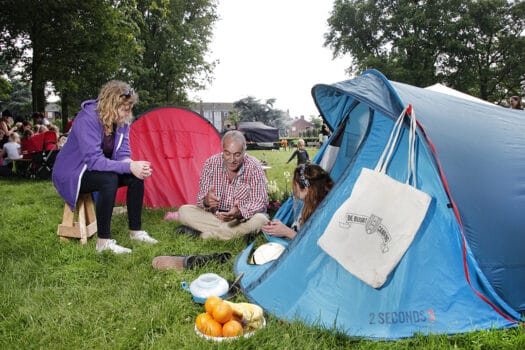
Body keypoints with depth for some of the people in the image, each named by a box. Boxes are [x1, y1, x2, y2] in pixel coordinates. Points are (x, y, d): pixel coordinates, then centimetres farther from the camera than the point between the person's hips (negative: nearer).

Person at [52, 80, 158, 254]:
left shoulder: (121, 121, -6)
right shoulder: (87, 119, -29)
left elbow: (122, 153, -7)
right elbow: (94, 160, -34)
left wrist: (134, 165, -30)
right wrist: (129, 167, -39)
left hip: (95, 171, 8)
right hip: (71, 174, -7)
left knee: (136, 177, -11)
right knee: (109, 179, -35)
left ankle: (136, 231, 0)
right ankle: (104, 241, -27)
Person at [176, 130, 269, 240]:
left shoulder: (254, 167, -17)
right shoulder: (211, 163, -10)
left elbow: (260, 201, -19)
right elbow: (201, 196, -8)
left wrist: (239, 212, -39)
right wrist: (206, 201, -34)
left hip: (243, 217, -1)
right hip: (215, 215, 2)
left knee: (260, 220, -35)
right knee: (184, 211, -17)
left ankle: (201, 233, -24)